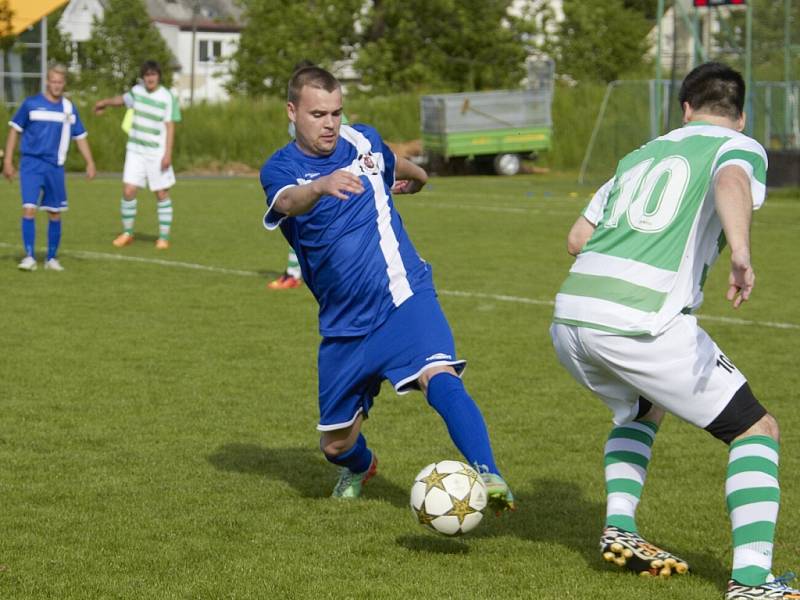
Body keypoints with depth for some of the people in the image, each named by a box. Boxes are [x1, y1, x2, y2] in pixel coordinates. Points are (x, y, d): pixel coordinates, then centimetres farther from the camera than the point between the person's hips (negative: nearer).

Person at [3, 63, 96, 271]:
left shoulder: (69, 108, 7)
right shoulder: (31, 104, -2)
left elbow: (80, 137, 14)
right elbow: (15, 130, 3)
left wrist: (90, 163, 5)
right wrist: (8, 161, -1)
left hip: (55, 166, 3)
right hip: (31, 163, -3)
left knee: (55, 213, 7)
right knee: (29, 209, -15)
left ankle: (52, 258, 19)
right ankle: (29, 257, -11)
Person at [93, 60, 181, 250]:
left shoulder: (167, 98, -11)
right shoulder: (137, 90, 3)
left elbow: (170, 127, -11)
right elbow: (124, 99, 27)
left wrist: (168, 154, -17)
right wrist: (106, 102, 37)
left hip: (157, 153, -4)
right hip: (135, 150, 4)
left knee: (162, 194, 0)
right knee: (128, 191, -3)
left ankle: (164, 237, 9)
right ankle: (127, 233, 11)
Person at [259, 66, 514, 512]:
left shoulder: (363, 141, 2)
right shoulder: (280, 169, -6)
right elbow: (290, 200, -32)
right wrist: (324, 185, -53)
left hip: (403, 299, -1)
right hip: (343, 325, 1)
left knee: (439, 376, -32)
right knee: (335, 445, 11)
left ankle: (488, 475, -38)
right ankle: (360, 466, 46)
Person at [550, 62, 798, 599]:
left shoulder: (642, 155, 26)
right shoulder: (741, 146, 8)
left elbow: (578, 238, 29)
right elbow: (731, 181, -18)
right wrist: (741, 253, -35)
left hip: (569, 318, 6)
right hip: (642, 325, -6)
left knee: (641, 408, 36)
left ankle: (620, 529, 19)